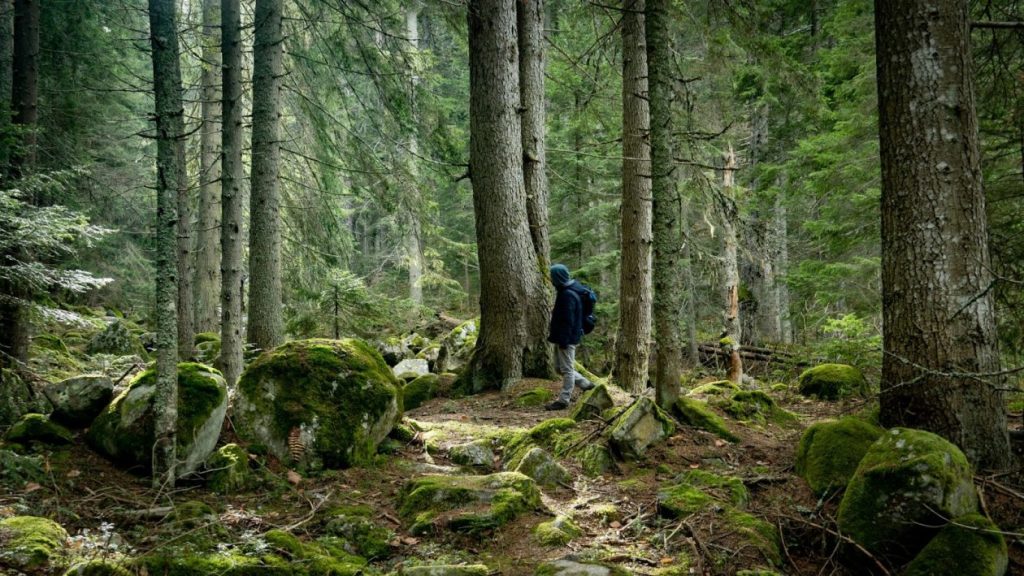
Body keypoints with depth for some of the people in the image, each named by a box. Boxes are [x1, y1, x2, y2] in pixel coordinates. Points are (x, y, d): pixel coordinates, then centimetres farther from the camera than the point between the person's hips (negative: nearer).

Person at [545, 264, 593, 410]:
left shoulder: (568, 295, -20)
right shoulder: (565, 292, 12)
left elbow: (568, 321, -23)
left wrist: (563, 340, -23)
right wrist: (556, 336, 22)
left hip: (566, 339, -10)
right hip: (561, 338, 10)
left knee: (566, 369, -1)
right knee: (561, 367, 17)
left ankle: (563, 400, 6)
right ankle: (586, 384, 26)